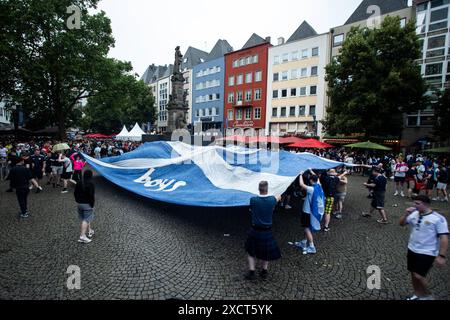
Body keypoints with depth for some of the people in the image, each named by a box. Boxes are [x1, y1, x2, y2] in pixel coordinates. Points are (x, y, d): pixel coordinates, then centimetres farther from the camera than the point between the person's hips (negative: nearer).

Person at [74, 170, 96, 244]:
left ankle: (90, 231, 35)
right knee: (86, 220, -2)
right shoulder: (91, 184, -19)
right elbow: (91, 195, -20)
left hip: (79, 203, 7)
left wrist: (78, 201, 20)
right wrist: (92, 204, -9)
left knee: (84, 218, 20)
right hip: (87, 204, -7)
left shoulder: (79, 183, 2)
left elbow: (75, 193, 9)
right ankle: (82, 236, -5)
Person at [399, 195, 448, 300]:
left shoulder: (438, 218, -15)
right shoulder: (414, 214, 0)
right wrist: (406, 214, -11)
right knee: (414, 274, 16)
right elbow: (402, 224, 8)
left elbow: (444, 238, -15)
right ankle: (417, 295, 35)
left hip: (427, 253, -6)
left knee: (418, 276, -10)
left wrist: (441, 256, -19)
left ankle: (427, 296, 18)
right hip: (412, 249, 6)